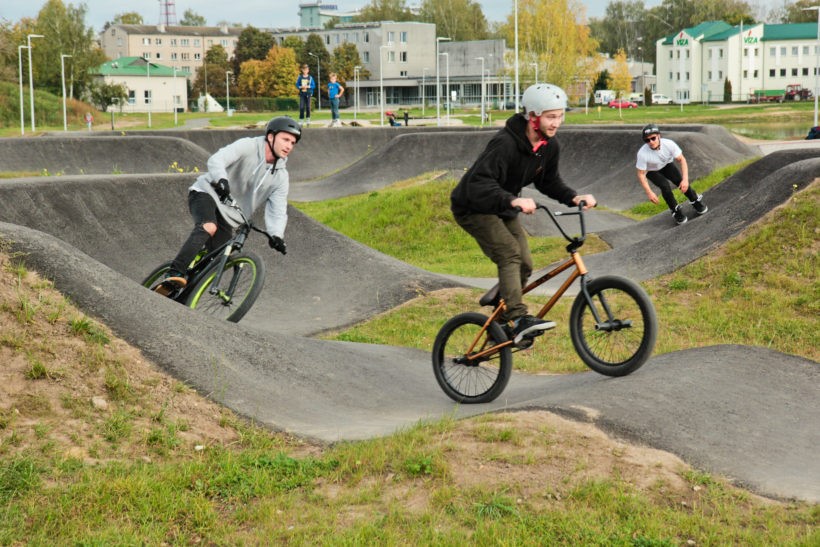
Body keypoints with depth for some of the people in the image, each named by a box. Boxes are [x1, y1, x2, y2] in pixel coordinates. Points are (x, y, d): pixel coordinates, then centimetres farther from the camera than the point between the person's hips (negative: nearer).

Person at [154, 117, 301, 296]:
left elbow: (277, 211, -3)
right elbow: (216, 160, -26)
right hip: (206, 193, -6)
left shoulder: (281, 177, 3)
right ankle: (175, 274, -44)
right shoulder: (248, 146, -12)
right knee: (209, 227, -37)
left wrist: (276, 234, -23)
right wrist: (221, 179, -47)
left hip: (228, 217, 6)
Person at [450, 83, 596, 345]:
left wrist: (574, 197, -11)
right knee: (510, 254, -27)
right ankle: (518, 319, -35)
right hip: (473, 208, -8)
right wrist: (513, 200, -55)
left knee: (524, 264, 0)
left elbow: (548, 181, 8)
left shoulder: (550, 146, -6)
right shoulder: (505, 143, -32)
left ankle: (499, 323, 18)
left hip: (503, 209, 8)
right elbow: (478, 184, -41)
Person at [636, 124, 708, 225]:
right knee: (665, 185, -26)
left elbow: (682, 160, -24)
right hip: (652, 171, -2)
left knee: (681, 182, -19)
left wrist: (685, 179, -34)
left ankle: (696, 201, 9)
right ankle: (676, 211, -3)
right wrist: (649, 193, -29)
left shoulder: (669, 144, -33)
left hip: (666, 165, 2)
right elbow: (641, 174, -26)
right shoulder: (642, 153, -37)